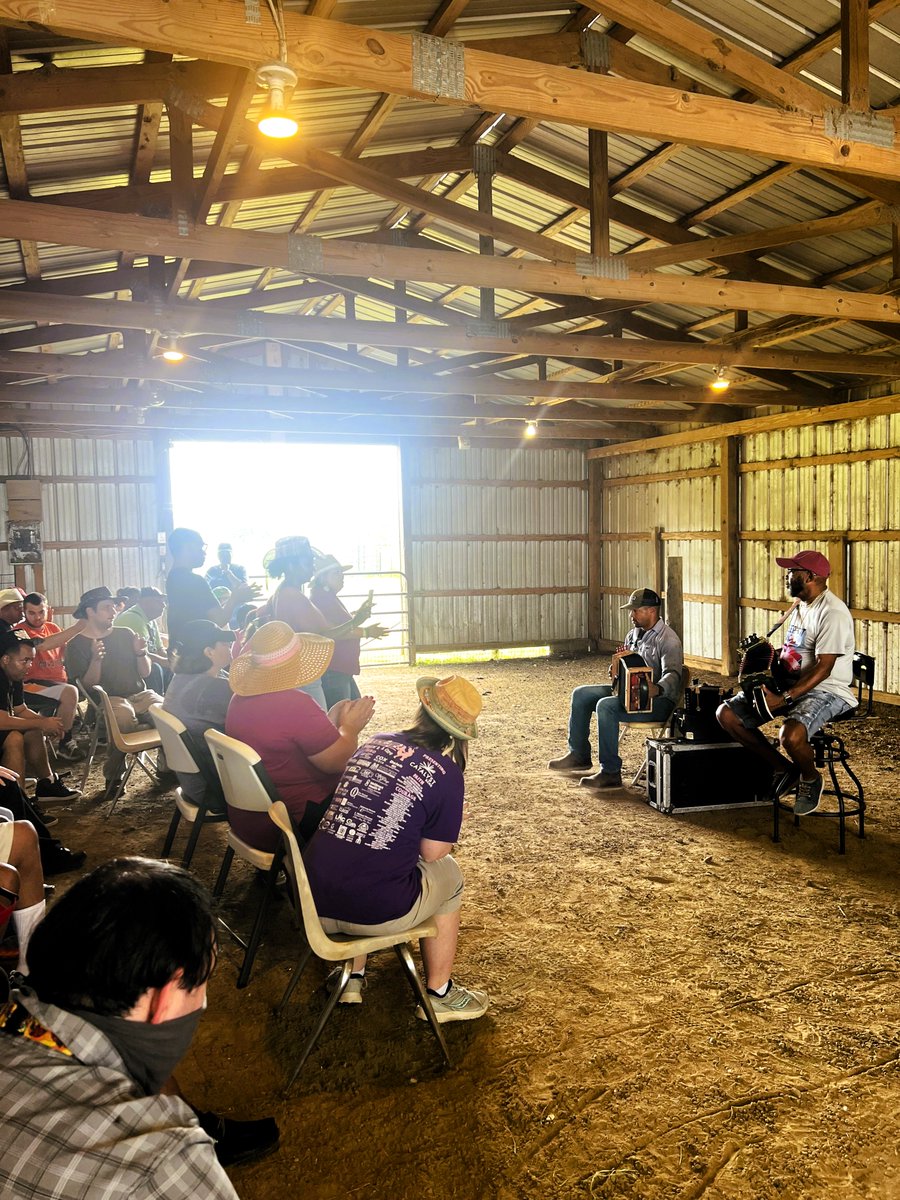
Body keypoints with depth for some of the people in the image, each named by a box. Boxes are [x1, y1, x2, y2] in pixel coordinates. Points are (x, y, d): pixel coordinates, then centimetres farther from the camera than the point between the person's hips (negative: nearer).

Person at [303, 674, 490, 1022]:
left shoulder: (375, 743, 7)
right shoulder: (446, 774, -8)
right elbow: (431, 853, 0)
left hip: (314, 904, 5)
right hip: (375, 914, -5)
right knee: (448, 873, 23)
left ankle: (352, 977, 34)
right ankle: (438, 995, 33)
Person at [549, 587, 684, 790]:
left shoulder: (668, 640, -14)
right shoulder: (635, 633, 14)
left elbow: (673, 674, -28)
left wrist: (657, 689, -50)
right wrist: (615, 668, -5)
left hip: (659, 700, -9)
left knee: (606, 706, -32)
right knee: (581, 694, 2)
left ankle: (610, 773, -25)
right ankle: (579, 755, 13)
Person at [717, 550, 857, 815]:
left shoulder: (832, 613, -17)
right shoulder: (800, 606, 14)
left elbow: (823, 668, -23)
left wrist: (784, 699, -28)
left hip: (828, 691, -9)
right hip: (789, 684, 9)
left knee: (790, 735, -38)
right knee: (726, 714, -4)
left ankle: (810, 778, -1)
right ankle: (782, 768, 9)